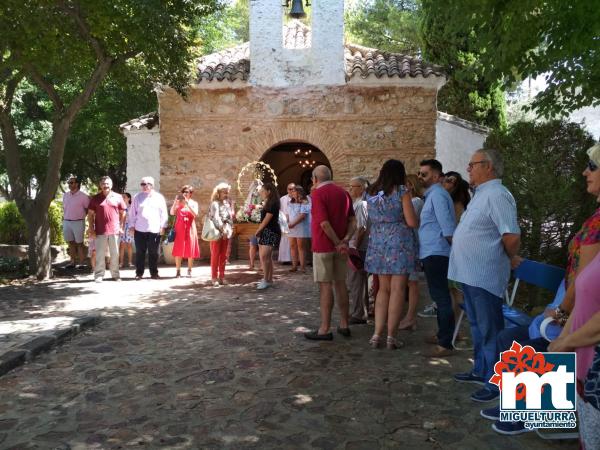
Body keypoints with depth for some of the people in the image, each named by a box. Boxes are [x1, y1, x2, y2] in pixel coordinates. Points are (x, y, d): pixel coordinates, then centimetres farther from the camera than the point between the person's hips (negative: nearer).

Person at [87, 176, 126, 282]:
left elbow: (123, 213, 10)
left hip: (115, 230, 1)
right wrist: (91, 229, -1)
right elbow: (90, 215, 6)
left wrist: (121, 227, 2)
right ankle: (99, 275, 10)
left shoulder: (118, 197, 6)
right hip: (100, 231, 0)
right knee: (100, 254, 3)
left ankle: (115, 274, 17)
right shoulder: (95, 198, 5)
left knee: (115, 253, 7)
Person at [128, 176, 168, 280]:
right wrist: (131, 226, 4)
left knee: (153, 253, 4)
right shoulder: (137, 197, 9)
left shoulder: (159, 197, 6)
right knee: (140, 252, 3)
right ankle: (139, 273, 11)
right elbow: (132, 212, 9)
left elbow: (163, 213, 5)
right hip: (139, 230, 1)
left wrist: (163, 226, -1)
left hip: (154, 230, -1)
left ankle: (154, 273, 12)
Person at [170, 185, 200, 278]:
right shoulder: (178, 202, 7)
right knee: (178, 249, -1)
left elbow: (195, 214, -12)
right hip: (179, 228, 0)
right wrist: (175, 201, -16)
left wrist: (187, 203, -18)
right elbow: (172, 213, -7)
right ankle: (178, 271, 5)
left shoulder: (194, 203, 6)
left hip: (190, 228, 0)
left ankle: (189, 271, 10)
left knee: (190, 249, 2)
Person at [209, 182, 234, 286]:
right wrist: (222, 230, -19)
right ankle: (214, 278, 3)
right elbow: (216, 218, -17)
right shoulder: (215, 203, -8)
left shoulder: (228, 203, 12)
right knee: (215, 255, -2)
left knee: (223, 256, 8)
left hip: (226, 233, 6)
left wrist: (230, 230, 2)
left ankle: (221, 277, 14)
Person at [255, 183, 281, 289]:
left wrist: (258, 230, -4)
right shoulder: (267, 203, 17)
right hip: (265, 232, 10)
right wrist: (259, 231, 3)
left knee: (264, 256, -16)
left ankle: (266, 280, -11)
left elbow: (267, 219, -14)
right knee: (267, 257, 10)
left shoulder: (273, 203, -12)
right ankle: (269, 279, 16)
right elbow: (263, 219, 14)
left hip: (271, 232, -10)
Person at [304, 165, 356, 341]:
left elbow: (324, 223, -21)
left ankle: (325, 329, 2)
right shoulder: (343, 193, 11)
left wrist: (338, 243, -13)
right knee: (340, 283, 13)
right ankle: (344, 325, 19)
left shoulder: (318, 193, -11)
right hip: (340, 246, 7)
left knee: (325, 286, -3)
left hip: (323, 246, -7)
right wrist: (345, 240, -6)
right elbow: (352, 221, 6)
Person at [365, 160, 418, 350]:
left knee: (383, 289, 13)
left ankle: (377, 334, 9)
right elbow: (412, 222, -10)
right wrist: (417, 218, 11)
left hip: (378, 244, 5)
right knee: (397, 290, 1)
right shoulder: (402, 191, -7)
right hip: (399, 243, -5)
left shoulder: (372, 194, 8)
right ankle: (391, 337, 4)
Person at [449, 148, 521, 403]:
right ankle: (481, 370, 37)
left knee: (490, 331, 1)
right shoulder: (482, 194, 15)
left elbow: (512, 236, -25)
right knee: (477, 326, 21)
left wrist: (510, 259, -9)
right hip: (470, 274, 10)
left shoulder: (496, 195, -18)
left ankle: (496, 383, 13)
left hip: (484, 276, -10)